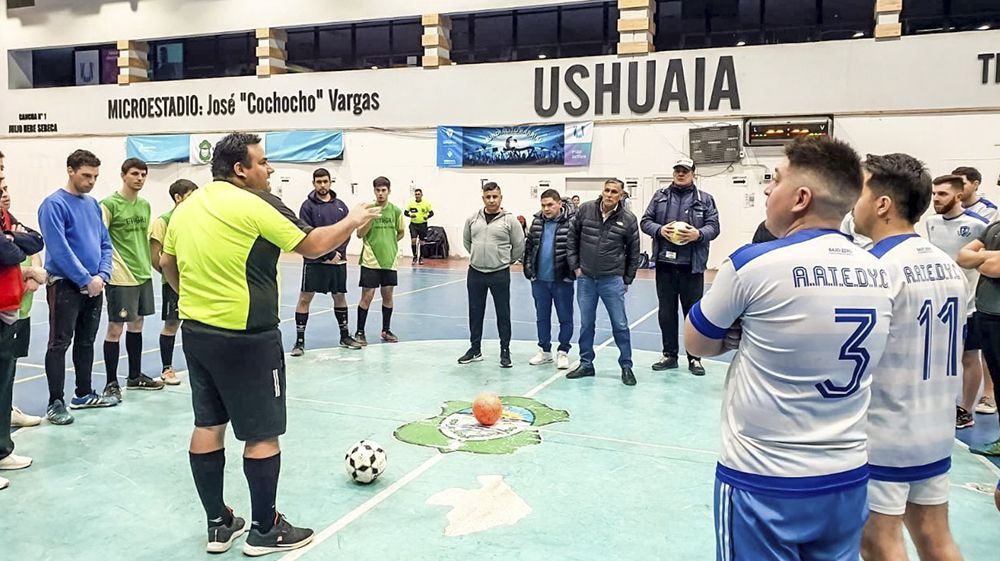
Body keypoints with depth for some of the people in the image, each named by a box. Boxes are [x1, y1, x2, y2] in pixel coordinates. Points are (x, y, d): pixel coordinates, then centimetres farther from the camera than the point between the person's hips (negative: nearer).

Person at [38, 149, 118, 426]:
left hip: (94, 286, 7)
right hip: (65, 286, -7)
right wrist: (86, 280, -18)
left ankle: (84, 394, 26)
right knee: (59, 344, -1)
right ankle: (56, 403, 5)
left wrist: (102, 276, -5)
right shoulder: (54, 204, -12)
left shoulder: (93, 204, 10)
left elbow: (105, 243, 10)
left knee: (86, 341, 15)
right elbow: (59, 249, -19)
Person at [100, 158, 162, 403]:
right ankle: (111, 383, 10)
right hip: (120, 277, -7)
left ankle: (135, 376, 27)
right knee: (115, 328, 0)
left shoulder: (145, 205, 12)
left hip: (143, 274, 7)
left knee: (136, 324, 15)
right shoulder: (109, 204, -9)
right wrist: (109, 268, -18)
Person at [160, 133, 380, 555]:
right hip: (247, 337, -8)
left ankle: (218, 525, 26)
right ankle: (265, 531, 17)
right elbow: (313, 245, -10)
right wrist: (352, 220, 5)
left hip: (196, 331, 8)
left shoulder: (187, 207, 7)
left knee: (208, 426, 14)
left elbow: (166, 263, 17)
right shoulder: (257, 204, -14)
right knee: (263, 434, 5)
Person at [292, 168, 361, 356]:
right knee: (305, 298, -3)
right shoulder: (308, 205, -4)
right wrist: (329, 254, -13)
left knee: (340, 297, 13)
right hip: (314, 261, -4)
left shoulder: (340, 205, 8)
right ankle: (300, 340, 4)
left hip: (338, 261, 4)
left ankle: (345, 336, 26)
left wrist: (338, 253, -8)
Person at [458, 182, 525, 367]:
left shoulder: (509, 220, -7)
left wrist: (505, 261, 7)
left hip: (500, 275, -3)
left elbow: (519, 246, 0)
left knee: (503, 314, 5)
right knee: (475, 313, 13)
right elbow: (466, 240, 18)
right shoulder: (473, 219, 3)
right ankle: (475, 349, 26)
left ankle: (505, 352, 17)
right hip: (475, 273, 3)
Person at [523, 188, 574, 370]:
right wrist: (529, 269, 6)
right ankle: (544, 351, 28)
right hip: (539, 280, 5)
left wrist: (573, 271, -16)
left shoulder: (571, 223, -12)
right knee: (542, 317, 15)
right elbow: (529, 246, 12)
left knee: (565, 318, 7)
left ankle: (563, 352, 20)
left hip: (562, 280, -5)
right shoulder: (537, 222, 6)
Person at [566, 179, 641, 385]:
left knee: (620, 324, 2)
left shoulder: (628, 219, -6)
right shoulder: (585, 210, -3)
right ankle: (586, 364, 23)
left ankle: (626, 366, 16)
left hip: (612, 280, -2)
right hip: (585, 279, 2)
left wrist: (627, 280, 6)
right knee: (586, 324, 10)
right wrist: (575, 266, 4)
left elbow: (634, 252, 4)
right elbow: (573, 238, 7)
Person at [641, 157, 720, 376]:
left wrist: (699, 234, -20)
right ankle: (669, 355, 22)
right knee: (666, 312, 10)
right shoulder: (660, 196, 10)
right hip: (665, 264, 2)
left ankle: (694, 358, 16)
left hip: (692, 266, -2)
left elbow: (713, 226, 0)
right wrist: (660, 230, -13)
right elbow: (645, 221, 7)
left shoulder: (705, 199, 5)